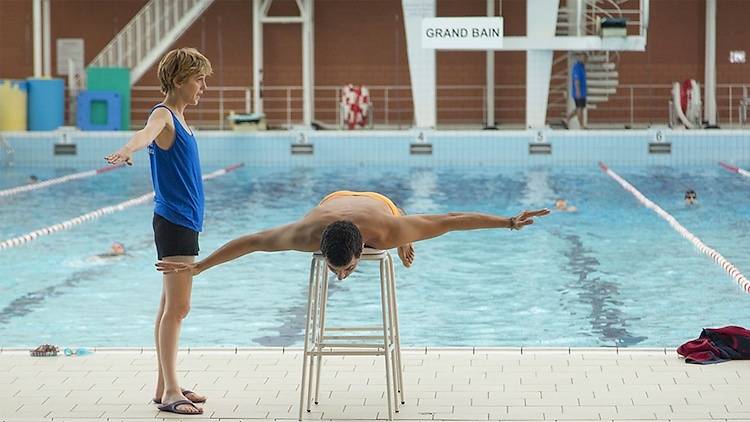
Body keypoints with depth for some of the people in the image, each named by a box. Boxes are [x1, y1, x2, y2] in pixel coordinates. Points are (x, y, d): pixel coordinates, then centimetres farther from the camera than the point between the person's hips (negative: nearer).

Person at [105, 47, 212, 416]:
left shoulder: (177, 117, 15)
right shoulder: (162, 115, -13)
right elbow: (146, 134, -37)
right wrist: (126, 151, -58)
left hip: (184, 222, 10)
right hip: (174, 221, -10)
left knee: (171, 306, 11)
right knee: (176, 307, -11)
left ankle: (166, 386, 16)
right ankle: (169, 392, -12)